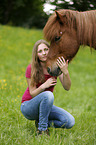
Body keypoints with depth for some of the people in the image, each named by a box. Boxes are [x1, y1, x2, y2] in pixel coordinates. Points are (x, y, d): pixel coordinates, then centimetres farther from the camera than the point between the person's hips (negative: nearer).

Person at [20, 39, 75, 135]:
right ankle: (42, 129, -22)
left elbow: (67, 87, -16)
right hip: (28, 106, -4)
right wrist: (43, 86, -36)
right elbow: (33, 94, -15)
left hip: (46, 106, 5)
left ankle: (40, 123, 4)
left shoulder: (56, 66, -6)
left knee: (70, 122, -18)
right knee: (48, 94, -37)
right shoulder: (31, 68, -16)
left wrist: (65, 72, -35)